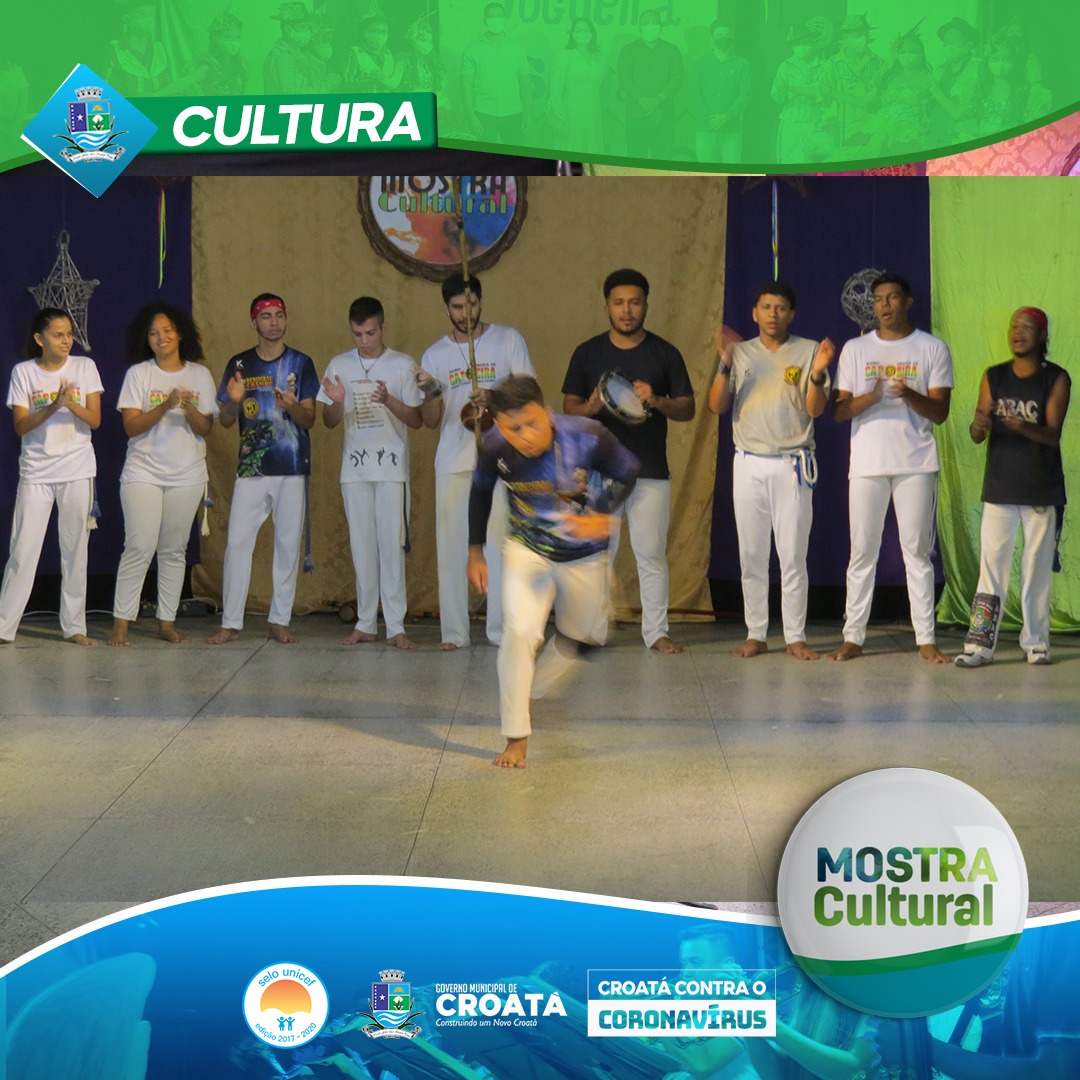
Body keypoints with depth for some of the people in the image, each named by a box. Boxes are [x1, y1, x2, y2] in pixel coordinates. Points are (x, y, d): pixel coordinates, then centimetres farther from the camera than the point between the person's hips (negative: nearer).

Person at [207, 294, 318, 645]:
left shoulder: (301, 363, 5)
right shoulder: (239, 364, 8)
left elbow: (310, 420, 1)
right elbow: (225, 420, 9)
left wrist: (291, 406, -20)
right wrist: (235, 401, -13)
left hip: (292, 467, -1)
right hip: (251, 468, 1)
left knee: (288, 543, 2)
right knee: (238, 541, -5)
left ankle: (280, 621, 10)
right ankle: (231, 623, 0)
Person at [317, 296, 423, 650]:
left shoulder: (402, 365, 1)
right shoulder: (339, 366, 8)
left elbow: (416, 420, 0)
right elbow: (329, 421, 9)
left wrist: (389, 400, -18)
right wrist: (337, 403, -13)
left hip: (392, 466, -3)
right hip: (354, 468, 3)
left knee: (392, 544, -6)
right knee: (362, 545, 5)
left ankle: (396, 627, -3)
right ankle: (365, 624, 12)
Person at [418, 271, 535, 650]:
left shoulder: (508, 340, 5)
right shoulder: (435, 355, 10)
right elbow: (431, 421, 8)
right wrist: (432, 392, -13)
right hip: (453, 460, 2)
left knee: (499, 541, -5)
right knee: (451, 543, 1)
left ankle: (503, 629, -1)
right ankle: (453, 630, 6)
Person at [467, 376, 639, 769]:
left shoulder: (587, 438, -30)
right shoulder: (495, 449, -23)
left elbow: (627, 473, -11)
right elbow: (481, 491, -1)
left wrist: (602, 516, -27)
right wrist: (475, 552, 3)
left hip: (584, 554, 1)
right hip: (527, 549, -1)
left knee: (583, 636, 16)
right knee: (520, 632, -18)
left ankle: (529, 692, 43)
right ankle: (516, 737, -9)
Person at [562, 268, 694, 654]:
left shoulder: (665, 353, 5)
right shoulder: (587, 353, 6)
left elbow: (687, 408, 5)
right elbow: (569, 406, 6)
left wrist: (657, 401, -16)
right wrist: (591, 408, -17)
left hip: (651, 470, 0)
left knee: (652, 553, 1)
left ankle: (656, 631, 8)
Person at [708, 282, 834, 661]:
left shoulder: (808, 351, 3)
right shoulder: (740, 353, 8)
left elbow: (816, 410, -4)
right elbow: (717, 406, -1)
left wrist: (817, 374, -21)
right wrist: (725, 367, -15)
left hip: (793, 465, -2)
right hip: (749, 464, 2)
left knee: (793, 555, -2)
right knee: (751, 556, 4)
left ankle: (795, 636, 5)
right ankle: (756, 635, 12)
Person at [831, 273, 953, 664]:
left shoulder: (933, 349, 6)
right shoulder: (856, 349, 9)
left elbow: (940, 412, 0)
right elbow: (838, 410, 4)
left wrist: (910, 395, -19)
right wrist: (869, 398, -16)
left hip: (916, 463, -1)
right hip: (867, 462, 1)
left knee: (917, 550, 0)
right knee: (862, 551, 2)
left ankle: (925, 639, 3)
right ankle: (853, 637, 7)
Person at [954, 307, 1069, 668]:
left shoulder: (1056, 379, -1)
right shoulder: (993, 377, 7)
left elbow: (1053, 434, -12)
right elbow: (977, 434, 2)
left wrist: (1021, 426, -31)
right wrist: (979, 426, -22)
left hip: (1041, 489, -1)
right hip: (1000, 487, 2)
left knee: (1037, 566, 4)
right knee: (991, 564, -4)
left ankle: (1036, 641, 14)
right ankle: (980, 644, -5)